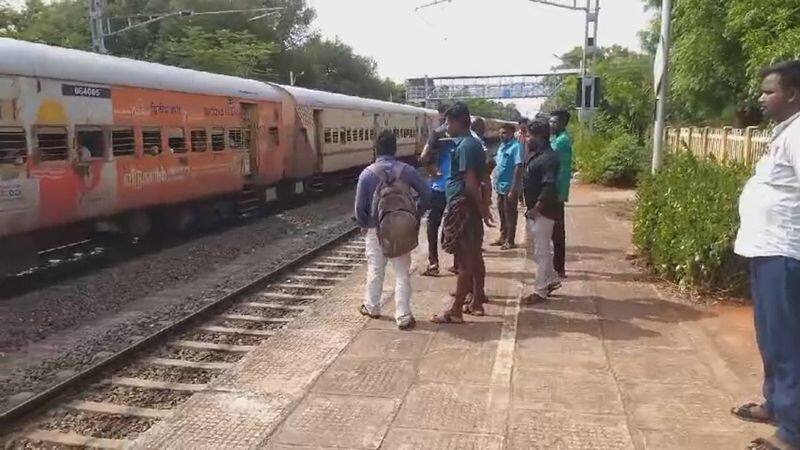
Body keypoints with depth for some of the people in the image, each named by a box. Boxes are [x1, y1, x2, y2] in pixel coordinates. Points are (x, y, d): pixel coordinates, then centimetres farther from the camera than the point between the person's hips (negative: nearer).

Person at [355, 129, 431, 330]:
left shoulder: (367, 173, -9)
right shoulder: (406, 170, -7)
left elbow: (359, 206, -6)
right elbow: (426, 193, -6)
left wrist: (364, 225, 11)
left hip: (376, 229, 0)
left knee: (375, 271, 16)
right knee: (402, 274, 4)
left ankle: (372, 307, 33)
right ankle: (403, 316, 2)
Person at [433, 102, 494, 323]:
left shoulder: (464, 146, -17)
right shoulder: (474, 143, 15)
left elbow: (470, 183, -21)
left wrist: (483, 210, -17)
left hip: (462, 208, -10)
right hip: (469, 207, 10)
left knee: (465, 261, -6)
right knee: (474, 257, 14)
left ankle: (455, 311, 0)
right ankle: (476, 302, 24)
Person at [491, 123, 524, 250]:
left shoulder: (516, 147, -15)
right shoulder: (502, 145, 11)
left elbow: (518, 169, -19)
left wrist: (513, 189, -23)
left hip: (509, 187, -8)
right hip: (500, 187, 8)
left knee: (510, 215, 1)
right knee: (502, 213, 17)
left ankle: (510, 241, 11)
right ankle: (503, 237, 29)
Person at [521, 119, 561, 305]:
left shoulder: (548, 158, -19)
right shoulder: (535, 154, 12)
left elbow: (549, 188, -26)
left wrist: (535, 209, -20)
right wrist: (531, 208, 11)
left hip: (542, 212, -10)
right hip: (534, 210, 10)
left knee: (541, 252, -2)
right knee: (539, 248, 19)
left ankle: (540, 291, 7)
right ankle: (552, 280, 33)